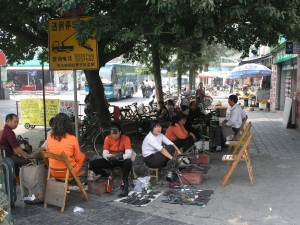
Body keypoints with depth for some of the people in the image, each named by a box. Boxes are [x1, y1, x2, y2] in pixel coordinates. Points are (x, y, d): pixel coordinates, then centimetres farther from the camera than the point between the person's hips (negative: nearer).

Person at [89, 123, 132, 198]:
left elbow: (128, 154, -25)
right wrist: (108, 156, -36)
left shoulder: (125, 138, -15)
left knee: (128, 162, -39)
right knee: (92, 164, -16)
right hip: (110, 160, 3)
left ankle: (125, 185, -28)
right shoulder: (107, 138, -8)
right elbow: (104, 153, -11)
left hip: (121, 160, -3)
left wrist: (120, 157, -46)